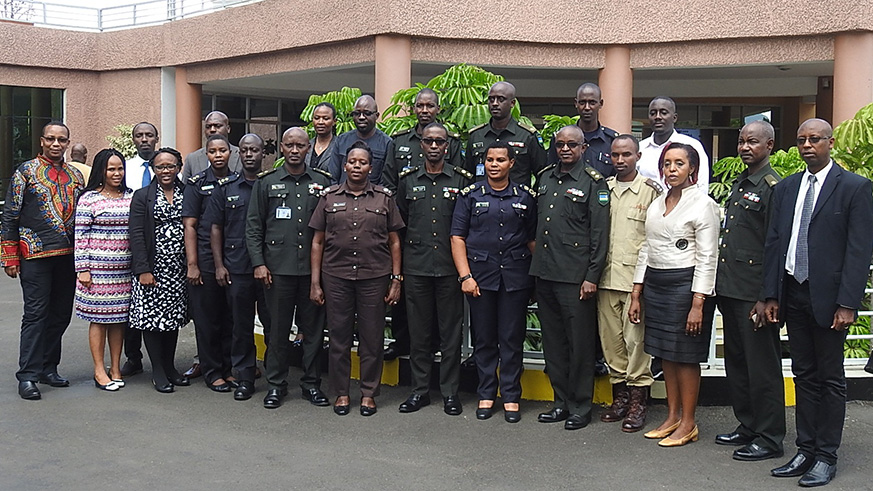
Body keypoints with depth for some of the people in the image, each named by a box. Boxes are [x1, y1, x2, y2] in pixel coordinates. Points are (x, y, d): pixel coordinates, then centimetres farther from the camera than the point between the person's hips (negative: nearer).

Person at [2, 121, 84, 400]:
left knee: (61, 314, 9)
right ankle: (28, 376, 2)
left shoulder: (76, 175, 13)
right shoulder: (26, 171, 0)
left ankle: (48, 368, 21)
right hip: (35, 254, -5)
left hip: (68, 254, 5)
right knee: (36, 314, -4)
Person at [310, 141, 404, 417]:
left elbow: (394, 242, 7)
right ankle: (341, 392, 20)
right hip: (336, 277, 1)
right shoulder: (329, 197, 7)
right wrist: (315, 283, 3)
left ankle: (369, 393, 18)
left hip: (374, 277, 0)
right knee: (339, 336, 6)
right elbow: (318, 242, 7)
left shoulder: (384, 198, 6)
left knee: (372, 337, 4)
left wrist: (396, 280, 2)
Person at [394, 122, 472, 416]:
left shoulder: (463, 180, 4)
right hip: (416, 267, 2)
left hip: (450, 267, -1)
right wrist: (398, 266, 10)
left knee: (451, 331, 3)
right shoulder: (408, 180, 9)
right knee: (419, 331, 7)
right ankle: (420, 389, 18)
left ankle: (450, 391, 14)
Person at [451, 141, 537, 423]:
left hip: (516, 278, 0)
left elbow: (533, 239, 10)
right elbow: (457, 237, 2)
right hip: (480, 275, 0)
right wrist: (465, 276, -7)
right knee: (484, 339, 7)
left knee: (512, 339, 4)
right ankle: (486, 395, 19)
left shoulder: (525, 197, 8)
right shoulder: (471, 195, 5)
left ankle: (511, 397, 15)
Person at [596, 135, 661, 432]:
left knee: (635, 338, -4)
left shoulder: (651, 190, 0)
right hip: (606, 276, 4)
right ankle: (620, 394, 21)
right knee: (610, 337, 8)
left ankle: (637, 400, 7)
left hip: (636, 276, -4)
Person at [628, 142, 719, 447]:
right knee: (666, 353, 12)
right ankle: (672, 416, 24)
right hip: (655, 284, 7)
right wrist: (636, 294, 11)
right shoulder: (656, 204, 13)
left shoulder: (703, 204, -8)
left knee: (685, 355, 1)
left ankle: (688, 423, 14)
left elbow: (707, 258, -12)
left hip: (685, 284, -7)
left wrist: (698, 304, -18)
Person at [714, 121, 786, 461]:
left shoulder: (773, 187, -11)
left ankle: (769, 438, 12)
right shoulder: (738, 185, 17)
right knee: (736, 363, 16)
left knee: (762, 367, 1)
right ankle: (747, 426, 30)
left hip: (754, 293, -9)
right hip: (731, 290, 9)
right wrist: (722, 288, 16)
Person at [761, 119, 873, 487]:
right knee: (804, 375, 12)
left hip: (828, 297, -5)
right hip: (792, 294, 5)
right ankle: (805, 450, 20)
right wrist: (771, 296, 5)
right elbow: (773, 243, 10)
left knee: (830, 378, 5)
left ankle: (826, 457, 14)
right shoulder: (785, 188, 11)